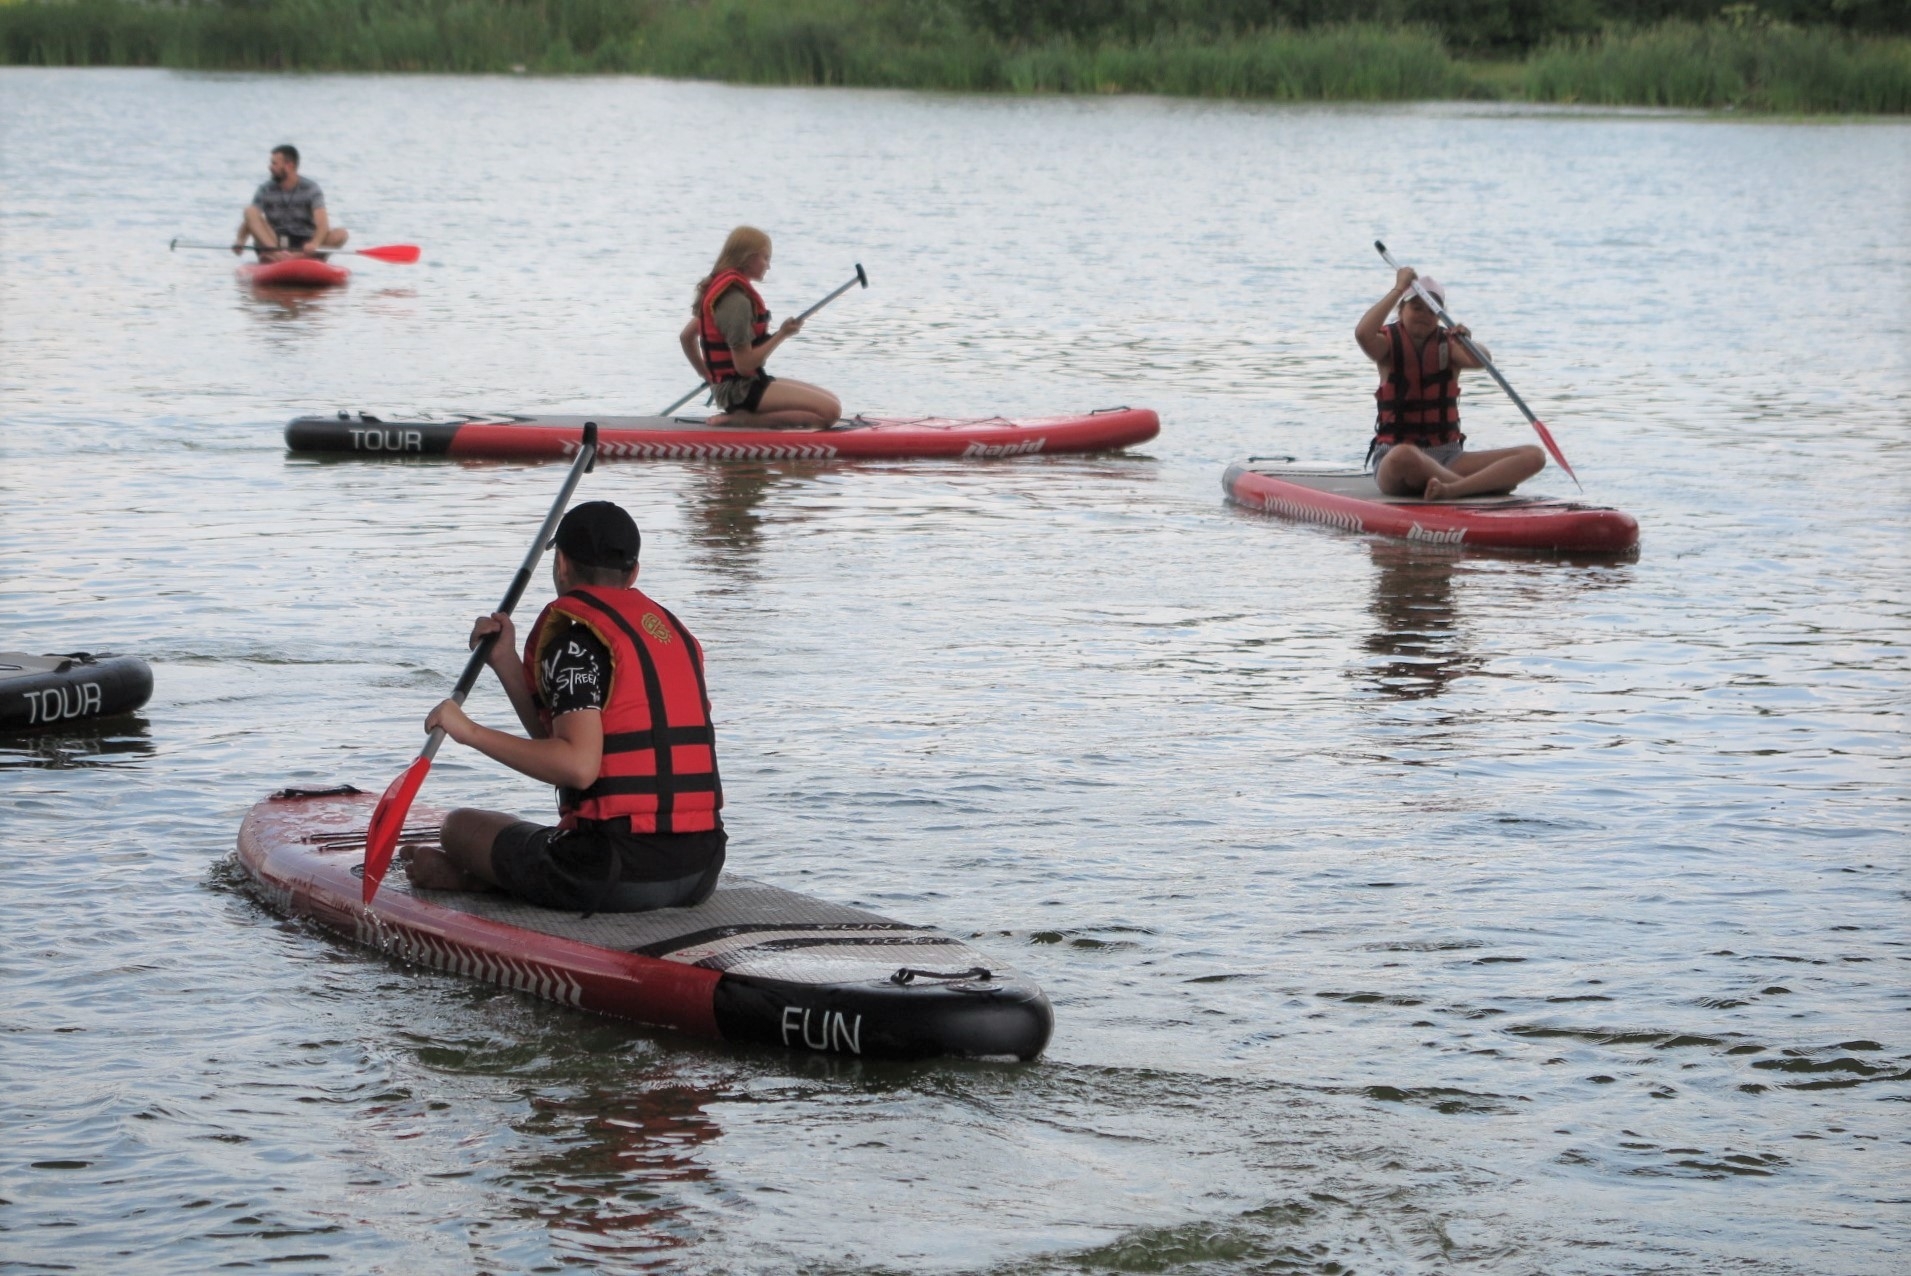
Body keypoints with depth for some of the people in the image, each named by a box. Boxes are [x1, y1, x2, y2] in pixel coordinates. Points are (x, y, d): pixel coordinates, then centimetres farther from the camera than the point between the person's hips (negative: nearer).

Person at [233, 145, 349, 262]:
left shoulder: (311, 189, -3)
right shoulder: (265, 190, 3)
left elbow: (322, 224, -16)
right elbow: (250, 219, -5)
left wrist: (315, 244, -38)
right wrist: (240, 241, -27)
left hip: (303, 247, -1)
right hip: (273, 242, 1)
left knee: (341, 234, -27)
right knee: (250, 211, -18)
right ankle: (273, 251, -40)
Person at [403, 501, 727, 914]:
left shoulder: (574, 636, -9)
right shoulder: (672, 630, 16)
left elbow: (578, 766, -22)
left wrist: (471, 732, -19)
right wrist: (506, 662, 18)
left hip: (618, 874, -7)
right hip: (701, 872, 7)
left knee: (461, 825, 16)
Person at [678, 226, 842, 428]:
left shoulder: (717, 289, 12)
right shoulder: (737, 301, -18)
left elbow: (686, 336, 19)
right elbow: (744, 364, -20)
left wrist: (708, 376, 24)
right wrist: (782, 335, -12)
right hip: (741, 391, -10)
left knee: (832, 402, 8)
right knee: (829, 411, -21)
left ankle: (740, 416, 0)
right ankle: (742, 418, -17)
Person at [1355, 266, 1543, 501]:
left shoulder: (1448, 344, 10)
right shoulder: (1389, 343, 3)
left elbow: (1481, 360, -13)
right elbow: (1363, 333, -22)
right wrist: (1399, 290, -17)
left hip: (1448, 458, 4)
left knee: (1533, 456, -16)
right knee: (1404, 456, -44)